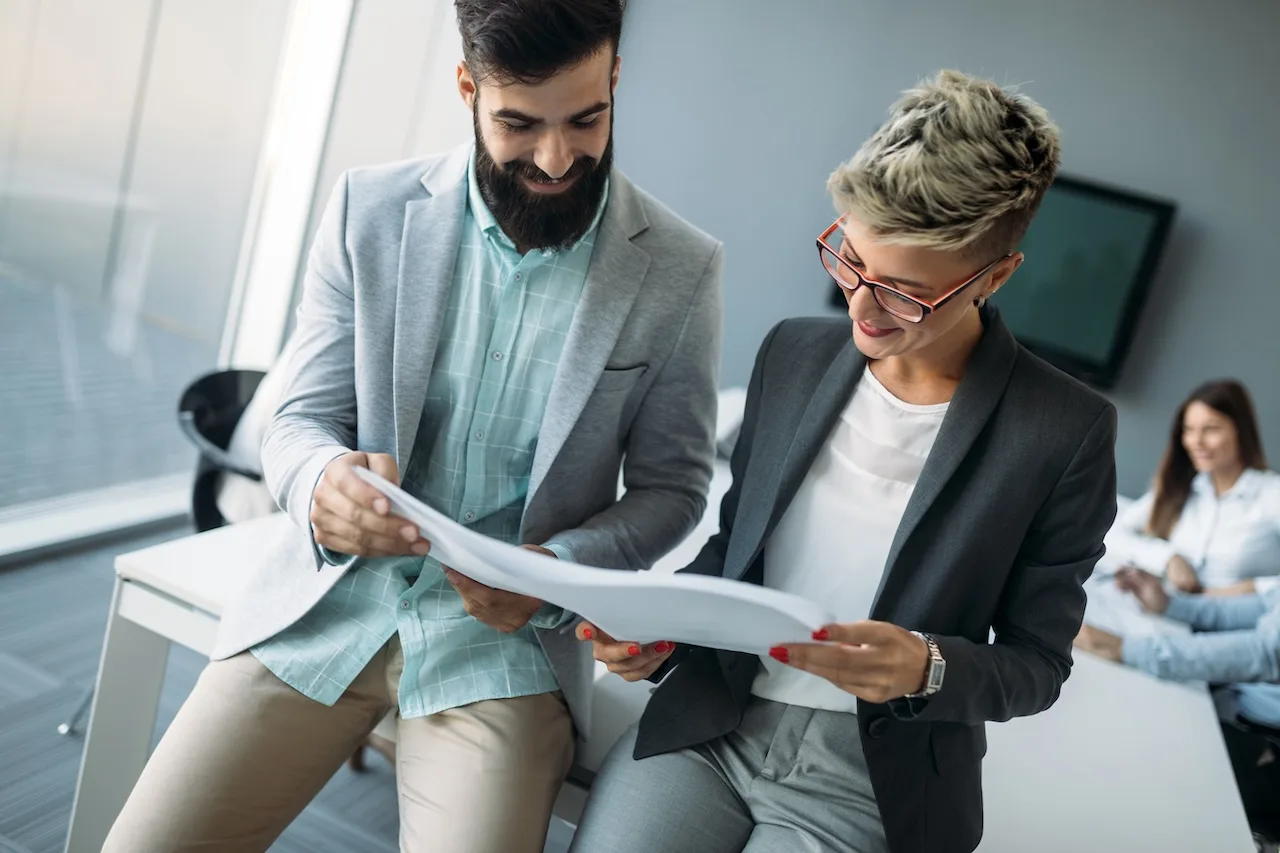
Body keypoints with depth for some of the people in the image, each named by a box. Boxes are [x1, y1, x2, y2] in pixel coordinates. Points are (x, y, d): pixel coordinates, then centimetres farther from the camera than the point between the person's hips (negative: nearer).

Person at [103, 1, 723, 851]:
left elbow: (671, 486, 1)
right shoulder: (371, 209, -2)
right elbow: (302, 419, 1)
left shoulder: (680, 270, -7)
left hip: (505, 633, -1)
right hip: (330, 602, 2)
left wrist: (557, 570, -18)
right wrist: (322, 483, -23)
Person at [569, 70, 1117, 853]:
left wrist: (927, 669, -22)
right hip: (708, 724, 3)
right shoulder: (792, 354, 2)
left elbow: (1036, 664, -2)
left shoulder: (1066, 433, -10)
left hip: (868, 786, -2)